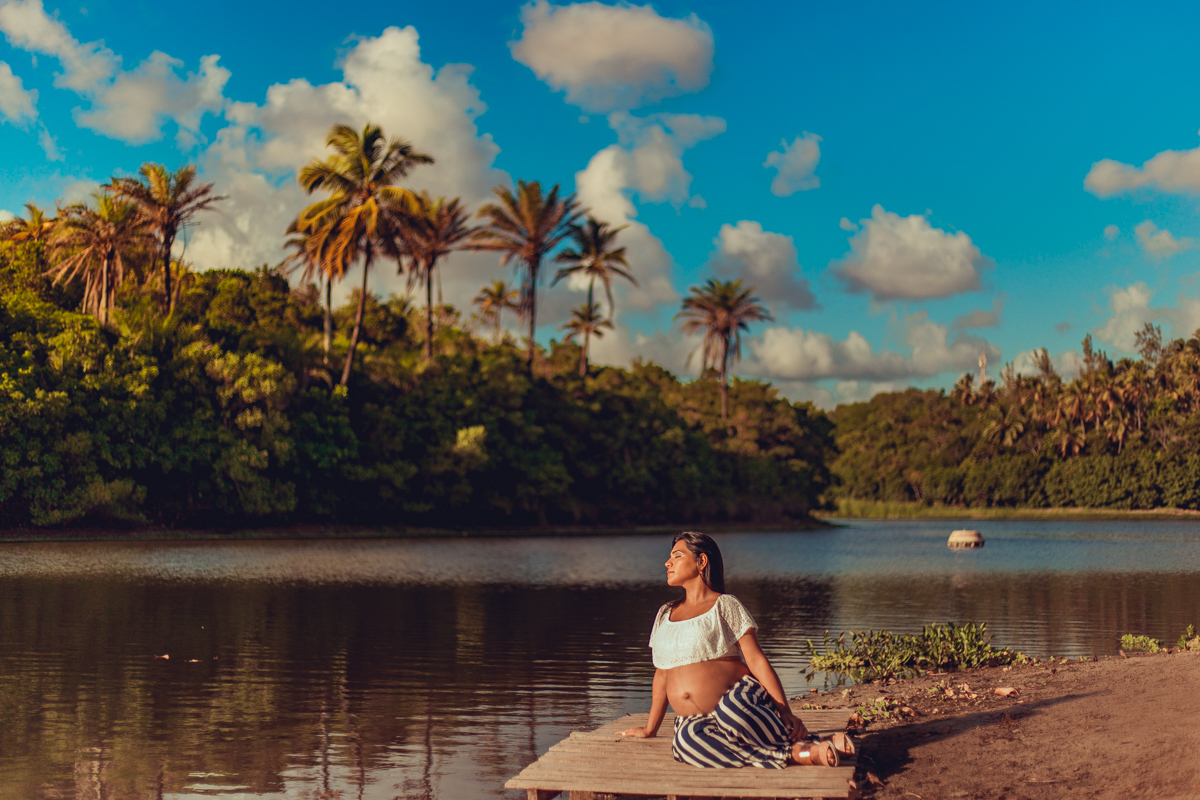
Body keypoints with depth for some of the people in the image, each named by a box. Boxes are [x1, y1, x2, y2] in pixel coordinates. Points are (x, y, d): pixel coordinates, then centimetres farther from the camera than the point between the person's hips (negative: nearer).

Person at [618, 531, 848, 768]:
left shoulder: (725, 605, 5)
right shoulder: (665, 614, 22)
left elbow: (757, 661, -3)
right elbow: (662, 675, 27)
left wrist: (786, 713, -12)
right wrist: (650, 728, 26)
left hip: (741, 698, -4)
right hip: (696, 719, 4)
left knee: (731, 710, -42)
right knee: (686, 740, -35)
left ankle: (803, 747, -22)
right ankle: (791, 756, -28)